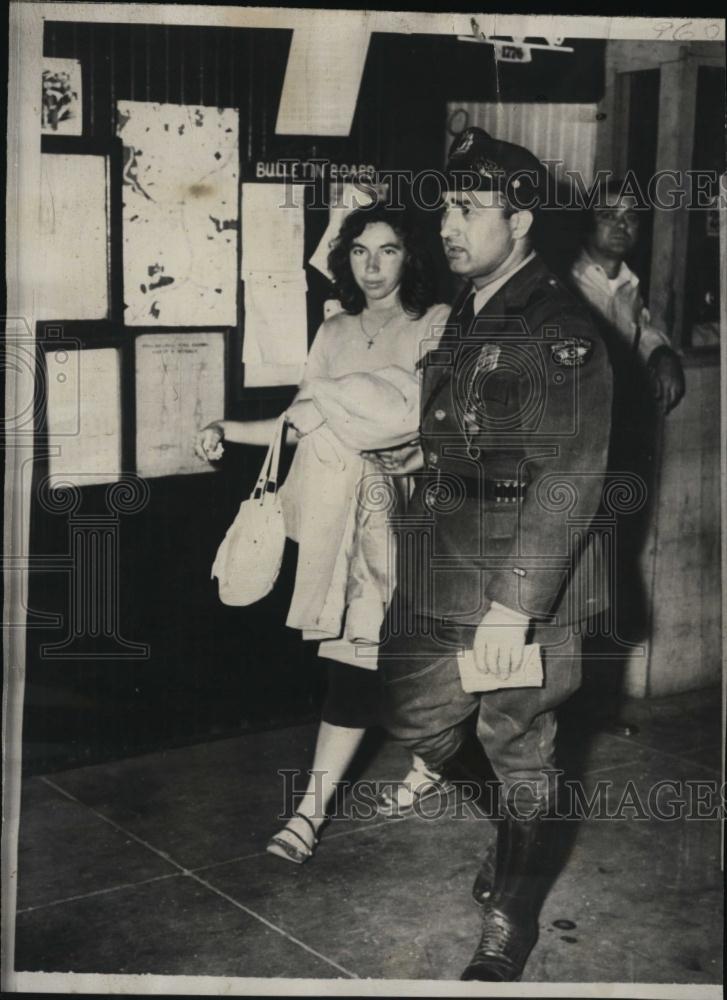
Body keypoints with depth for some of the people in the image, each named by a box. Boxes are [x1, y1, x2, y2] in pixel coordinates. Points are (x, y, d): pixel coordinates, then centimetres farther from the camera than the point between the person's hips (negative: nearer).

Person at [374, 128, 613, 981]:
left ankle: (510, 925, 26)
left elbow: (569, 478, -21)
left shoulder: (560, 333, -15)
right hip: (439, 582, 8)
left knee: (518, 751, 7)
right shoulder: (463, 318, 12)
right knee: (413, 720, 14)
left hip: (523, 590, -8)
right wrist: (427, 454, 11)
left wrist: (512, 605, -23)